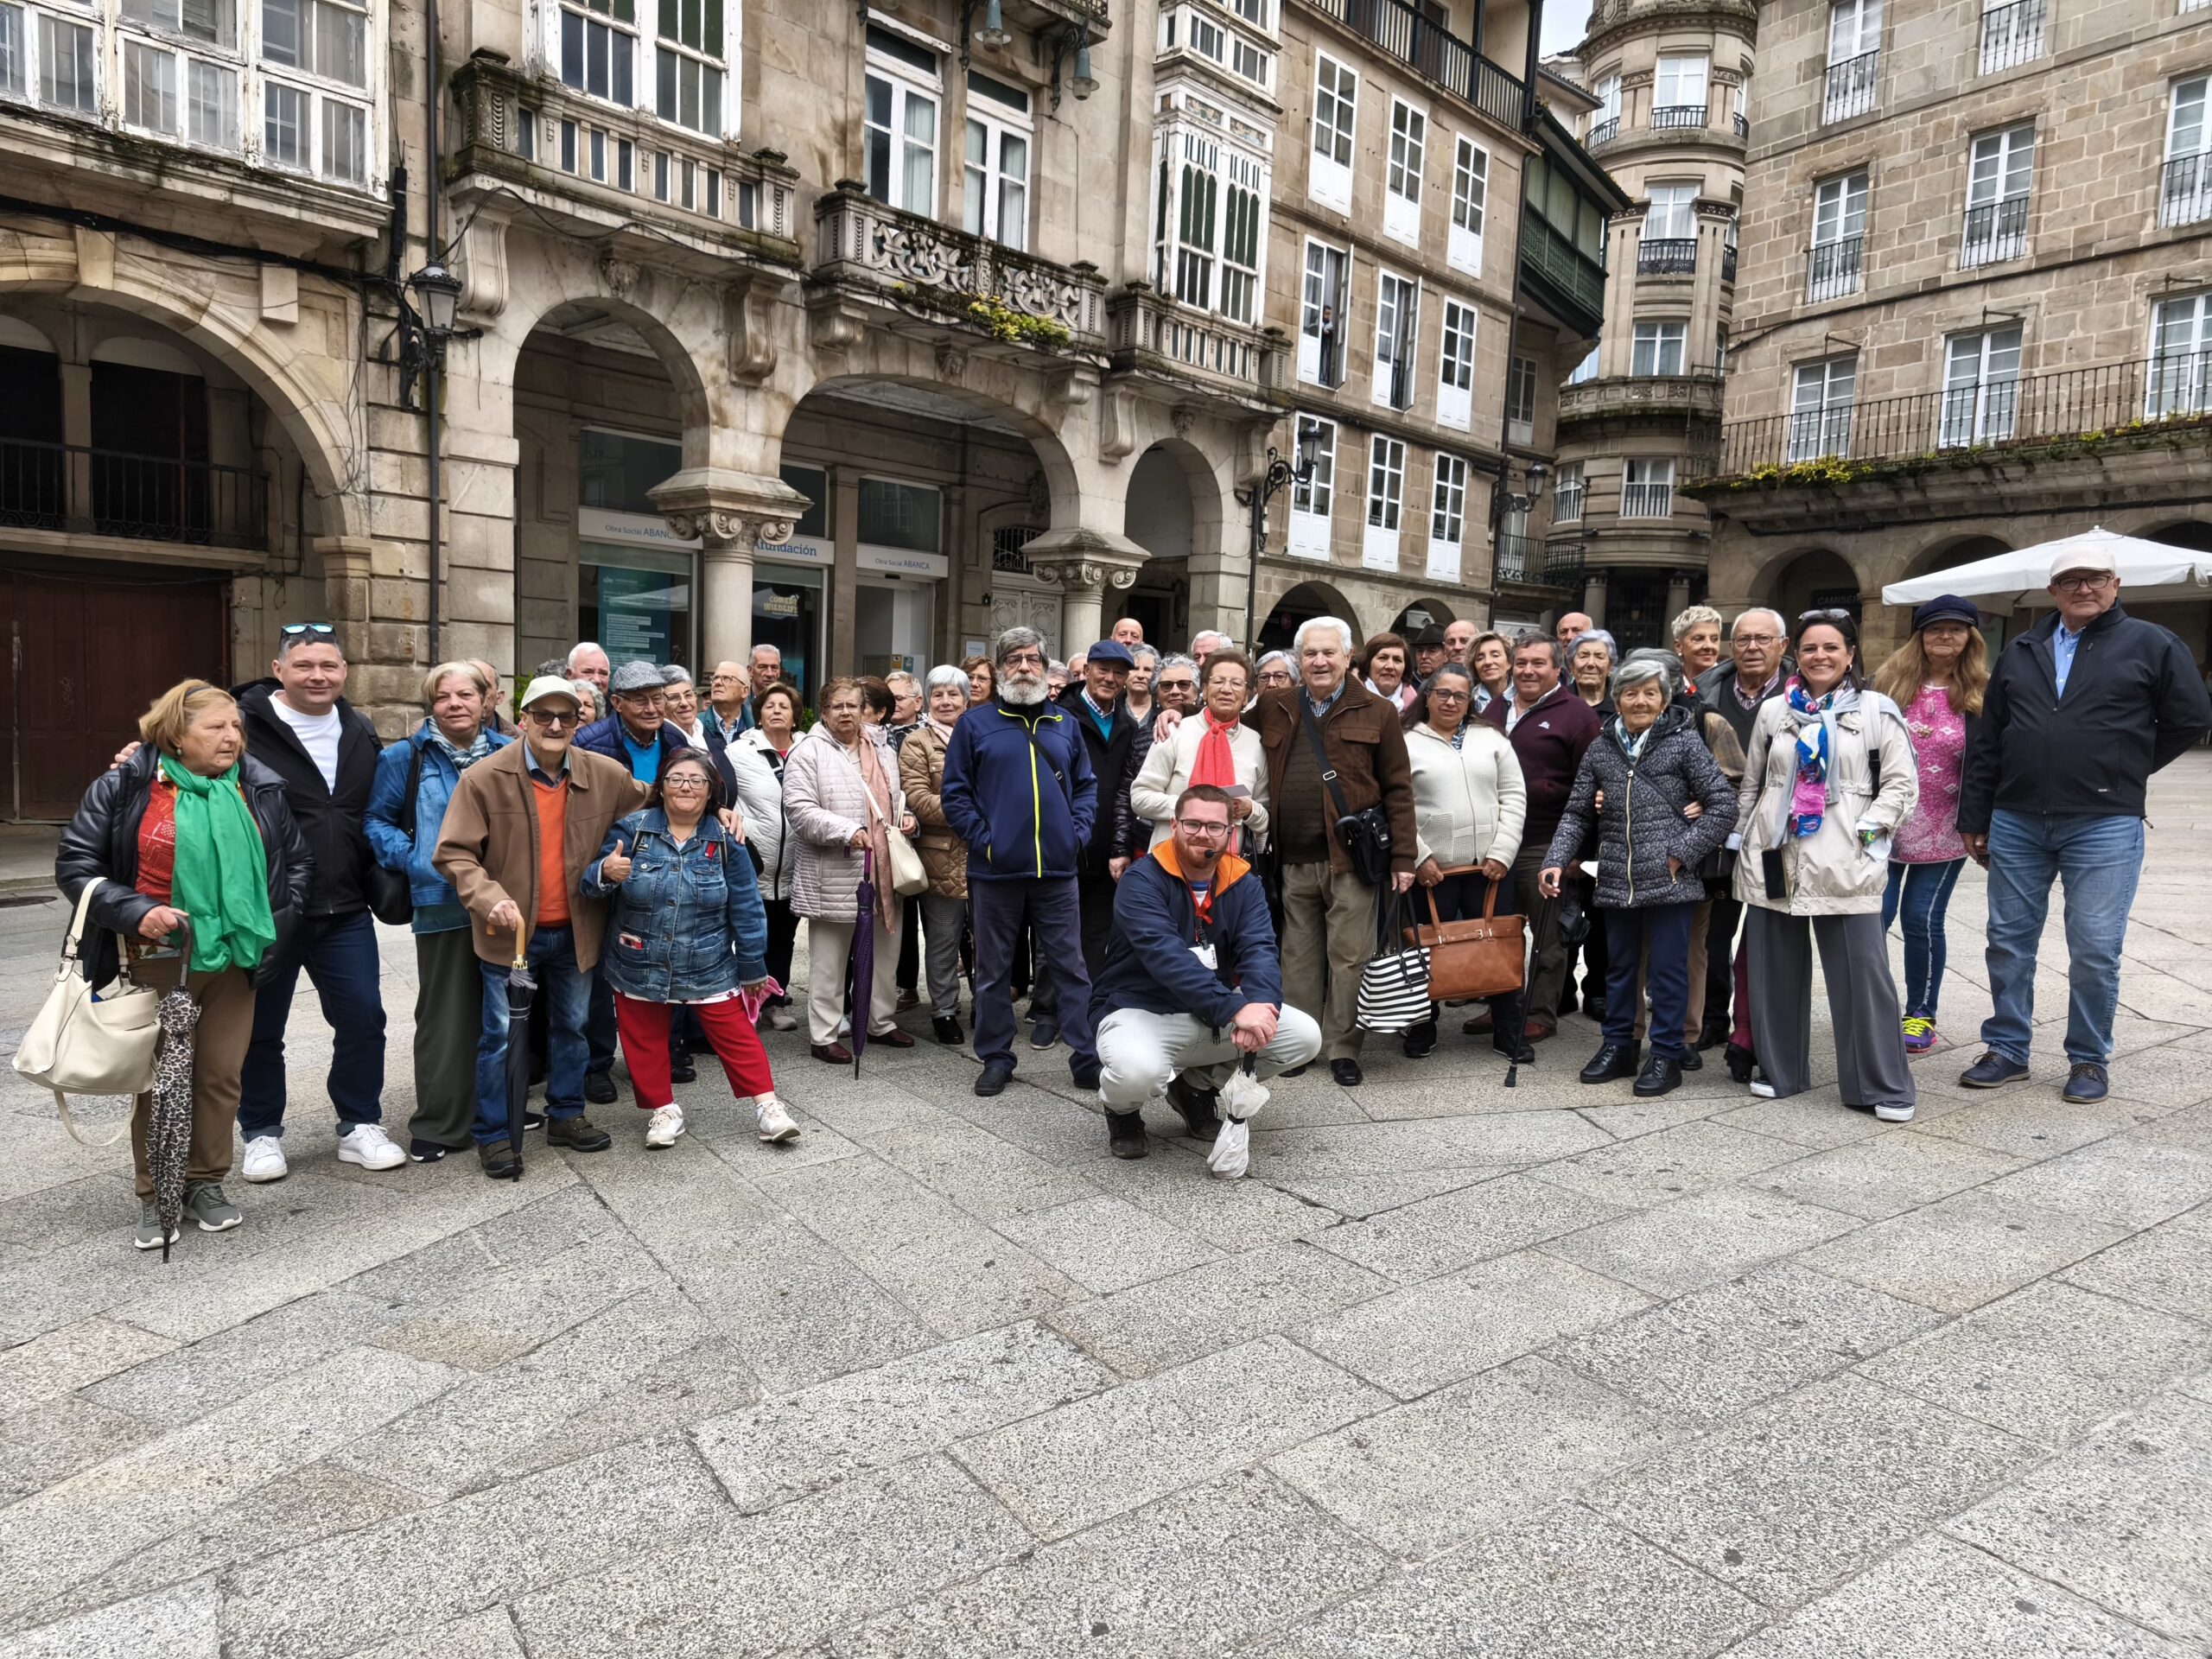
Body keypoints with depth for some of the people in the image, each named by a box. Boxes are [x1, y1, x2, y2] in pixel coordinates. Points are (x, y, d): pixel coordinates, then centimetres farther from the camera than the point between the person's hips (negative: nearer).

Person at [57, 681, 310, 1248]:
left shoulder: (261, 789, 5)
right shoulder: (125, 787, -5)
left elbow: (297, 860, 15)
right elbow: (74, 863, -4)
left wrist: (276, 922, 4)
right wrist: (134, 912, -17)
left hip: (234, 960, 3)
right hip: (158, 961, -3)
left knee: (221, 1075, 9)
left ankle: (206, 1183, 26)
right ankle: (155, 1197, 21)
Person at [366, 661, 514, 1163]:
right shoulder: (407, 758, 0)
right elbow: (376, 820, 6)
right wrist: (411, 859, -8)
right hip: (443, 906, -2)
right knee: (446, 1017, 1)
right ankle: (438, 1125, 13)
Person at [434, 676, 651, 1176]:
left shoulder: (605, 775, -4)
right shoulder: (484, 778, -13)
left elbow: (651, 799, 15)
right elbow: (453, 853, -13)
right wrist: (489, 898, -27)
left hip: (576, 929, 4)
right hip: (510, 931, -4)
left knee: (573, 1027, 17)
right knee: (502, 1036, 5)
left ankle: (566, 1116, 35)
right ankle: (494, 1135, 21)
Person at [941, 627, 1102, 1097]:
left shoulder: (1065, 724, 12)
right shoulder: (975, 724, 3)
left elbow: (1086, 786, 15)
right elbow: (955, 792, 0)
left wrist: (1077, 832, 0)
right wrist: (982, 838, -9)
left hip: (1056, 869, 2)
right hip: (995, 870, -2)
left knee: (1072, 966, 5)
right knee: (994, 970, 8)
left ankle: (1087, 1058, 13)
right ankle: (997, 1059, 21)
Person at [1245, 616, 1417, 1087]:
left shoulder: (1377, 713, 3)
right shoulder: (1273, 708, 10)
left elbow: (1398, 790, 1)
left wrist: (1403, 857, -5)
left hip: (1352, 857, -3)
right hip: (1294, 859, 3)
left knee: (1350, 957, 2)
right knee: (1299, 958, 11)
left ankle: (1343, 1050, 14)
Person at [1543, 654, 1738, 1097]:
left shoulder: (1684, 742, -2)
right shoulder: (1600, 748, 9)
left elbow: (1723, 806, -4)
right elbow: (1576, 813, 10)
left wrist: (1681, 853, -11)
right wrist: (1556, 860, -3)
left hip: (1669, 879, -4)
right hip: (1617, 881, 4)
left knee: (1668, 968, 4)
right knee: (1619, 966, 15)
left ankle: (1667, 1055, 16)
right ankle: (1618, 1045, 28)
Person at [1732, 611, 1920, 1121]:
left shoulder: (1876, 711, 3)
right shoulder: (1774, 711, 11)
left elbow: (1902, 783, 2)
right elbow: (1751, 783, 16)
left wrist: (1867, 830, -10)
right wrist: (1744, 842, 11)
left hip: (1844, 864, -3)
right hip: (1775, 860, 3)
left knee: (1862, 973, -4)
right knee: (1776, 969, 9)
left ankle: (1882, 1086, 8)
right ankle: (1779, 1070, 22)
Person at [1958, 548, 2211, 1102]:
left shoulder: (2150, 644, 3)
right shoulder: (2021, 651, 12)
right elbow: (1987, 742, 12)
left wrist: (2121, 772, 7)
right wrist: (1973, 819, 9)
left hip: (2104, 827, -3)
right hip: (2015, 823, 3)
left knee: (2095, 950, 1)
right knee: (2009, 941, 7)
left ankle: (2089, 1060, 16)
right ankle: (2007, 1050, 18)